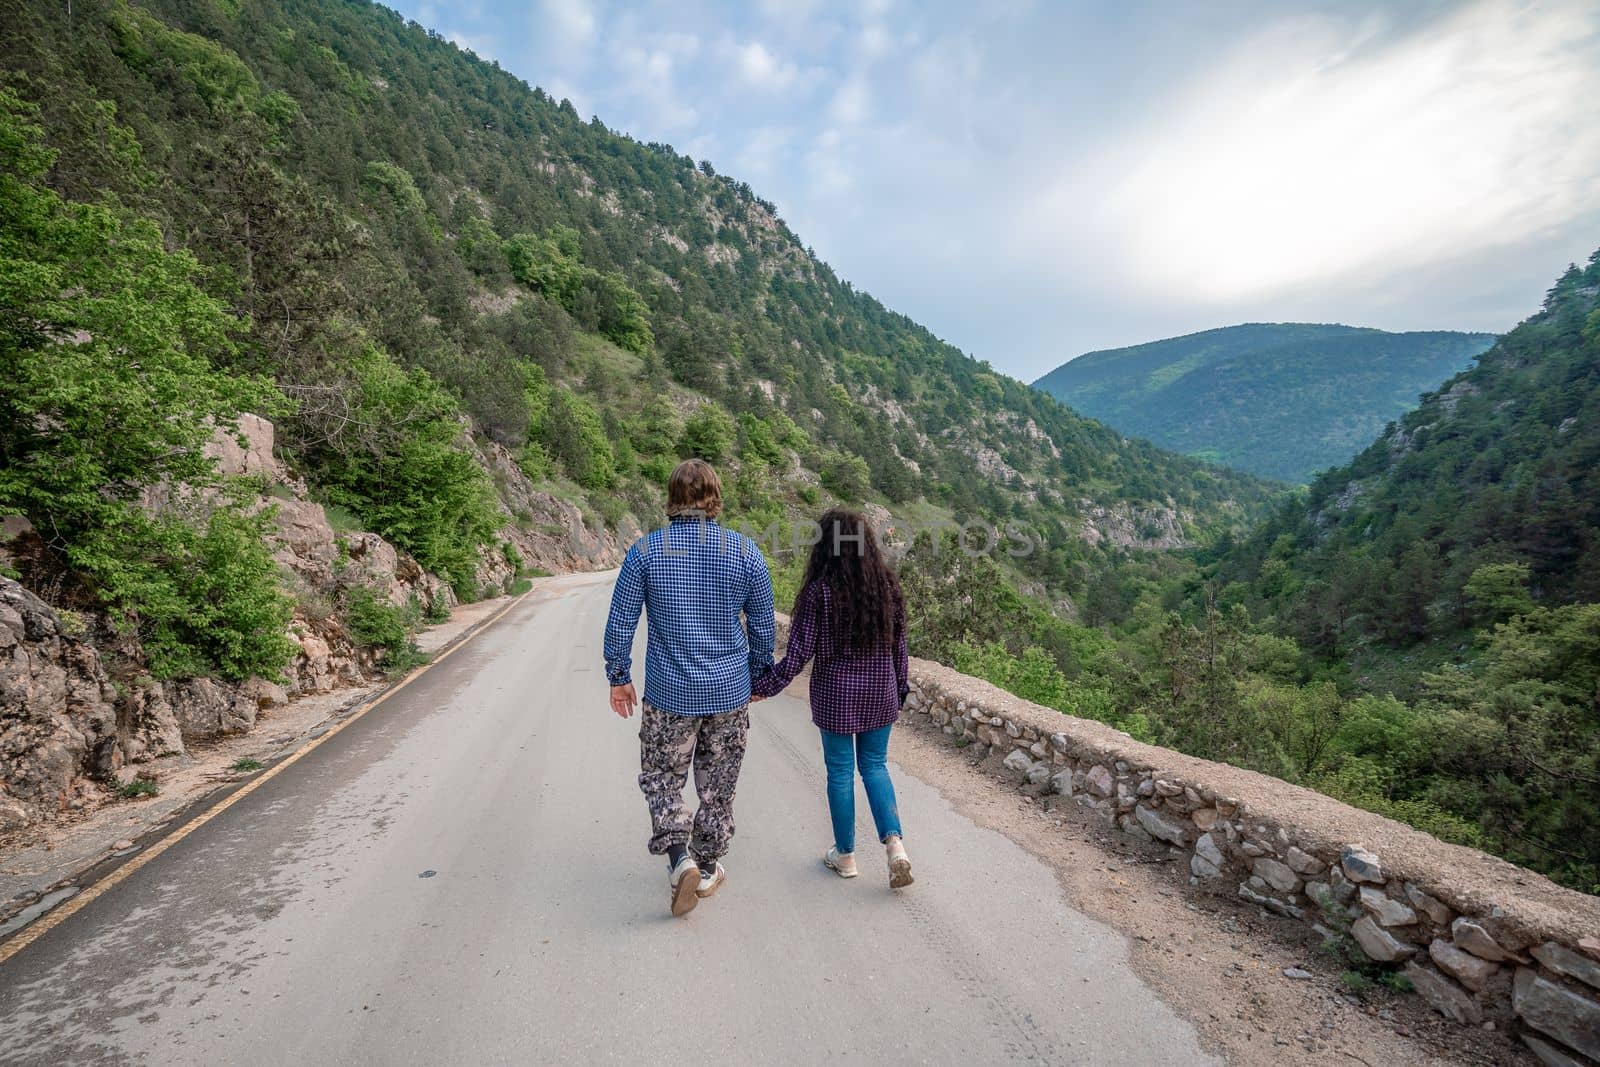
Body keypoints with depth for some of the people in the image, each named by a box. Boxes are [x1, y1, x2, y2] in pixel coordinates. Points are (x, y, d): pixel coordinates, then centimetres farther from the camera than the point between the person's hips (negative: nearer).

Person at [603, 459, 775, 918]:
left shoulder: (645, 551, -8)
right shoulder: (745, 551, -6)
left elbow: (620, 621, -4)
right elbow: (763, 626, 2)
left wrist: (619, 678, 9)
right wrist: (760, 675, 16)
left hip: (669, 693, -1)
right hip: (730, 691, 1)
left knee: (661, 778, 17)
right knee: (718, 786, 16)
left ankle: (680, 857, 0)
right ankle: (707, 869, 29)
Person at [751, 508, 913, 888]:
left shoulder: (820, 590, -16)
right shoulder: (887, 585, -3)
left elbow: (801, 650, -14)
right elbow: (898, 644, 4)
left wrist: (765, 686, -3)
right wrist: (900, 688, 17)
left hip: (835, 694, -3)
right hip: (880, 693, 4)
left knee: (840, 771, 11)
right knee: (875, 765, 17)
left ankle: (845, 856, 24)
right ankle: (895, 844, 4)